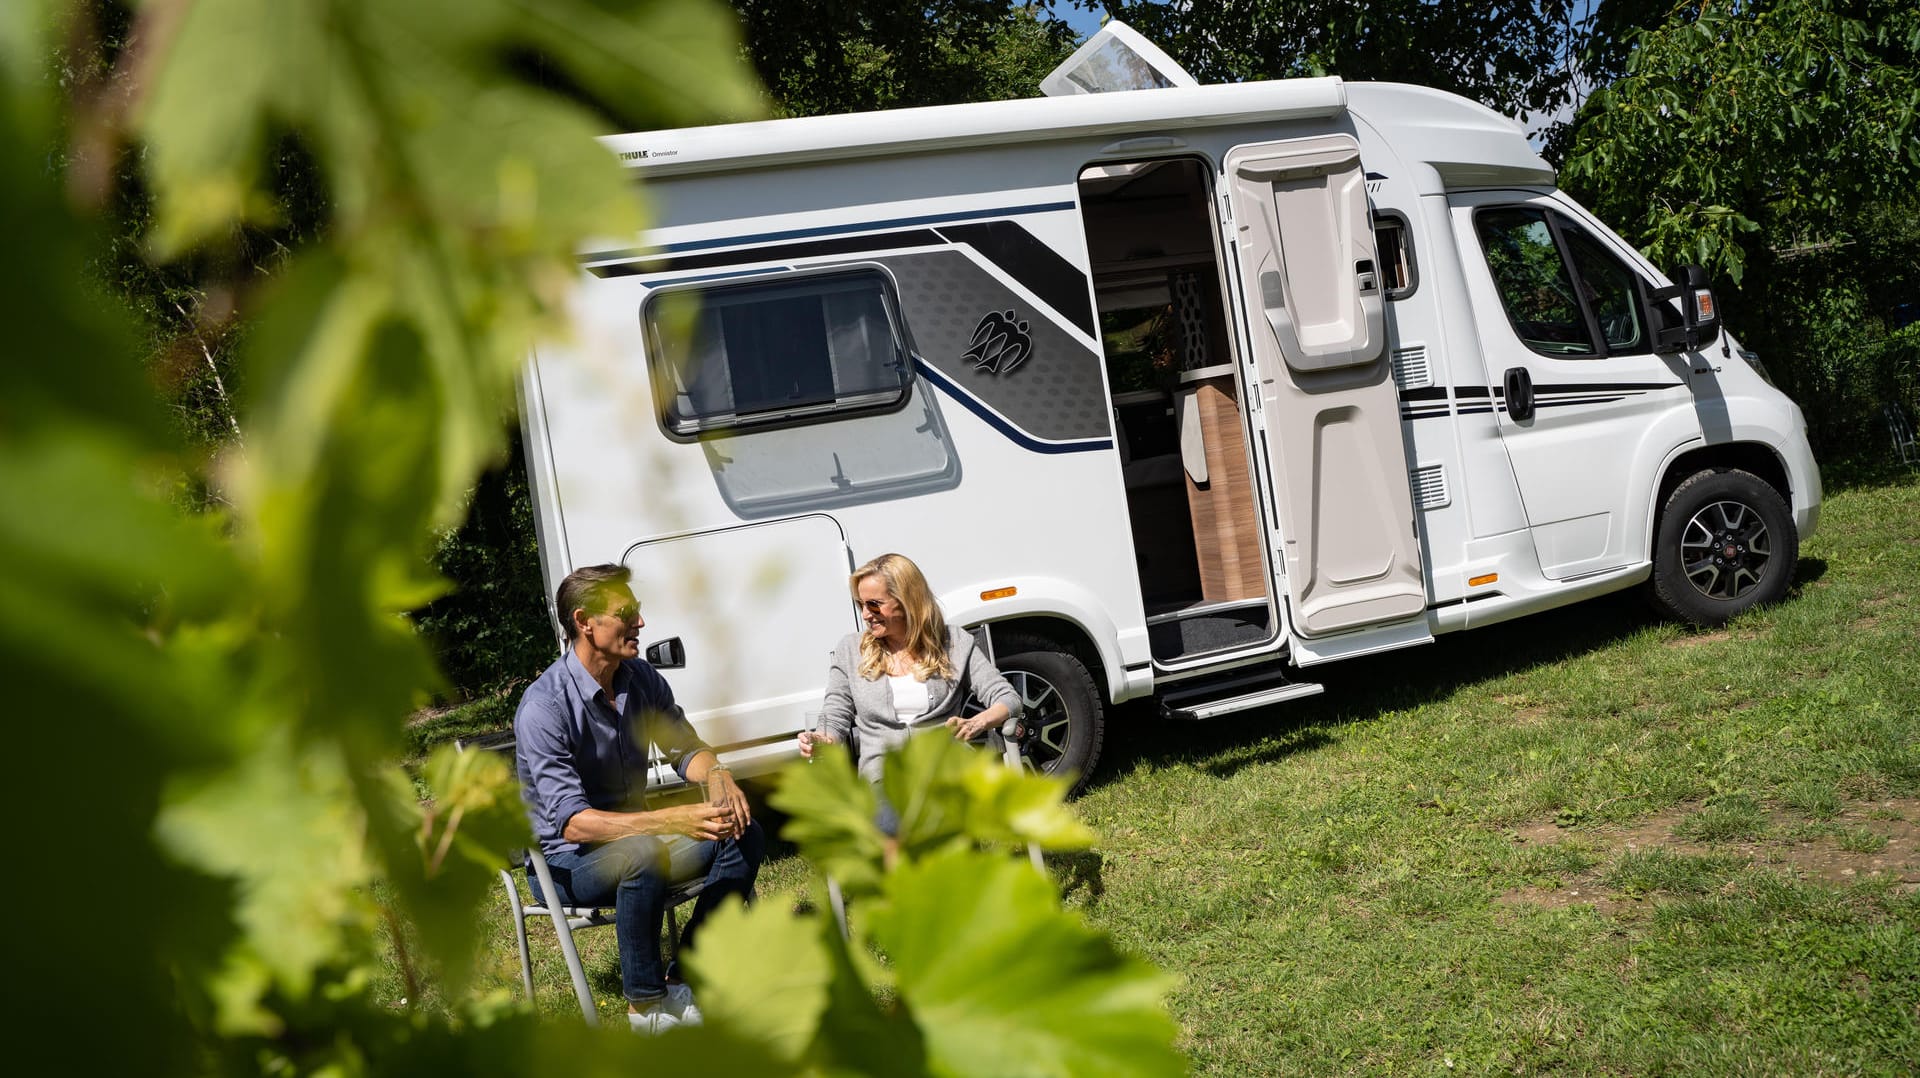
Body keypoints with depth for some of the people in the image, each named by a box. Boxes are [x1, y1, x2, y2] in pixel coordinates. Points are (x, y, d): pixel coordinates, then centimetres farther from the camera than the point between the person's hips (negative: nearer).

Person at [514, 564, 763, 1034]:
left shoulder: (642, 678, -2)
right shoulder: (544, 707, -25)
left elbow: (684, 746, 9)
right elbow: (572, 822, -31)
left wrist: (716, 774, -17)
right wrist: (674, 821, -41)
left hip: (634, 833, 7)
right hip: (566, 860, -7)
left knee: (743, 835, -9)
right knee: (642, 853, -37)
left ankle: (684, 976, -5)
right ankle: (646, 1003, -19)